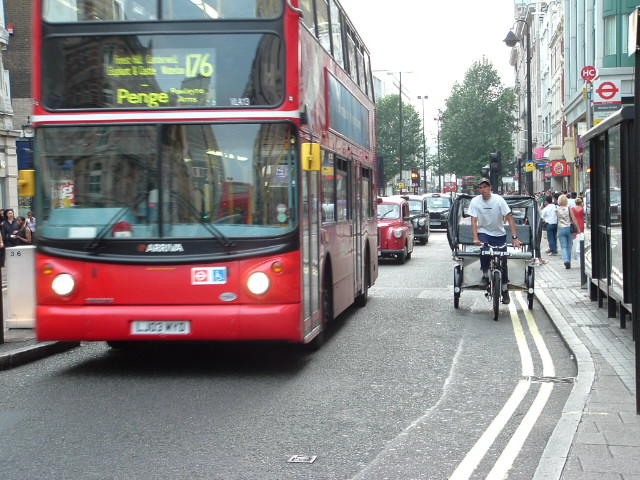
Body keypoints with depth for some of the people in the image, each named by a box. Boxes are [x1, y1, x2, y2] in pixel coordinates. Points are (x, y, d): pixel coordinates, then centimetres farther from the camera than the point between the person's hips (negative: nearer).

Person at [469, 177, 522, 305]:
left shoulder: (499, 200, -15)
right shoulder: (475, 201, -9)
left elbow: (509, 218, -15)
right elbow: (474, 221, -10)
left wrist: (515, 238, -23)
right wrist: (475, 238, -24)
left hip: (499, 234, 0)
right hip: (483, 232, 0)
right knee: (484, 248, -31)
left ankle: (505, 290, 14)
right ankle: (485, 276, -11)